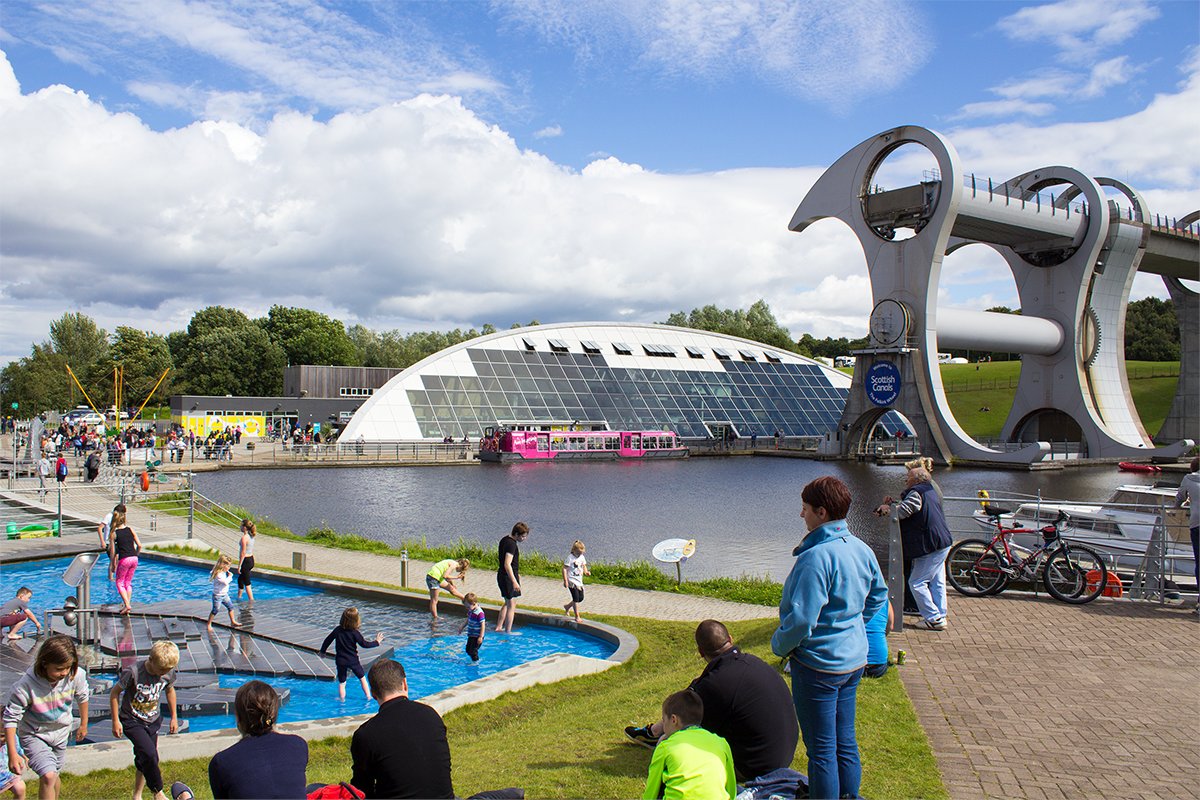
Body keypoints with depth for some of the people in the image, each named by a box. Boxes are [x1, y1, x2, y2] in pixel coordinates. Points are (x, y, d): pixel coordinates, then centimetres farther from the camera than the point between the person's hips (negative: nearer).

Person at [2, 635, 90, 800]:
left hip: (60, 732, 4)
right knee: (48, 776, -22)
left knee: (54, 775, 20)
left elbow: (82, 697, 0)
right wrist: (12, 754, -21)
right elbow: (11, 717, -21)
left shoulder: (76, 675, -22)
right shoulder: (26, 685, -33)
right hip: (34, 735, -4)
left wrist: (83, 724, 14)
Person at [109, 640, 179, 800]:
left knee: (144, 760, 10)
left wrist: (174, 717, 15)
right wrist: (116, 721, -9)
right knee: (149, 754, -21)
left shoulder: (168, 673, -11)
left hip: (153, 721, 5)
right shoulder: (133, 672, -26)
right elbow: (114, 693, -12)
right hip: (132, 721, -5)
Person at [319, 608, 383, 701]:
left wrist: (323, 651, 21)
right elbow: (364, 644, -13)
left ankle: (342, 699, 17)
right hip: (353, 660, -2)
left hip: (340, 661, 2)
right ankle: (368, 697, 22)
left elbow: (328, 640, 5)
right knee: (362, 678, 17)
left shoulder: (337, 630, -6)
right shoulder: (355, 633, -17)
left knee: (341, 683, 13)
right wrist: (376, 642, 0)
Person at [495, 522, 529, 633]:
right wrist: (514, 581, -32)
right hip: (508, 577, -10)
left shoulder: (505, 540, 11)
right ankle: (508, 631, 0)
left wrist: (516, 574, 32)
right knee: (512, 604, -2)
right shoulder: (511, 544, -20)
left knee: (507, 603, 19)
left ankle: (498, 628, 22)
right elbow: (507, 564, -28)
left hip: (502, 575, 10)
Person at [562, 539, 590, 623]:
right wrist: (565, 581, -19)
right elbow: (564, 569, -15)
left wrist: (586, 571, -4)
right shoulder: (570, 558, -14)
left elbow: (584, 566, 19)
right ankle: (577, 616, 0)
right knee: (576, 598, -9)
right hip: (572, 581, -7)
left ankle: (567, 607, 35)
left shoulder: (582, 557, 7)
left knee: (581, 598, 12)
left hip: (579, 581, 8)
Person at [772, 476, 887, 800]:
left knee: (821, 749, 5)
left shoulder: (816, 556, -25)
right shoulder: (862, 549, 2)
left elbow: (802, 618, -25)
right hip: (855, 659, 9)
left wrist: (779, 644, -8)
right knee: (845, 743, 20)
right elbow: (878, 596, 16)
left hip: (818, 662, -9)